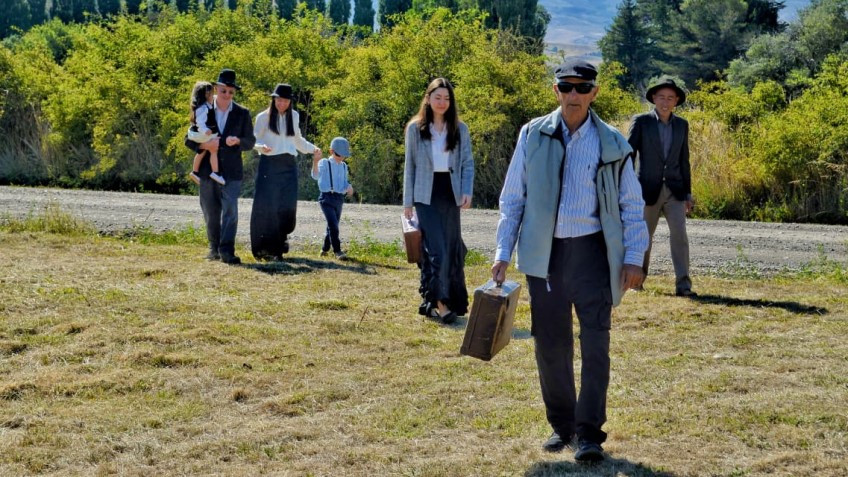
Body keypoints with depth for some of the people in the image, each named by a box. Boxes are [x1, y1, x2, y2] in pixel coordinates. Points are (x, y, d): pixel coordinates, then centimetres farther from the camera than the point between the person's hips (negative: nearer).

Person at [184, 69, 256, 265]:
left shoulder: (242, 113, 5)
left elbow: (250, 142, 6)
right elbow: (189, 140, 4)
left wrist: (237, 141, -17)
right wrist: (204, 145, -17)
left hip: (231, 170, -1)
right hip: (208, 169, 1)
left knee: (230, 210, -13)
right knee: (211, 213, 9)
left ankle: (227, 251, -15)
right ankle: (214, 248, 22)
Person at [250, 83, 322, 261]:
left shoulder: (294, 116, 15)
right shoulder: (264, 117, 0)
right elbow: (254, 139, -1)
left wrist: (312, 149, 21)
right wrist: (262, 147, -21)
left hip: (288, 166, 4)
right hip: (269, 164, -4)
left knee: (287, 206, -3)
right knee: (265, 206, -7)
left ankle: (278, 248, 7)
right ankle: (262, 248, -4)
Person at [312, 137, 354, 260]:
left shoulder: (343, 166, 14)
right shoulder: (324, 163, -4)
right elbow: (316, 176, -19)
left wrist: (348, 188, -4)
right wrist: (315, 163, -37)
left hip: (339, 199, 6)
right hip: (327, 198, -6)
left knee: (333, 226, 13)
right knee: (333, 225, -16)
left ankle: (325, 249, 29)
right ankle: (337, 251, -14)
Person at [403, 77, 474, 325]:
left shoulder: (460, 129, 7)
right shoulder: (415, 128, 3)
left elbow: (468, 163, 8)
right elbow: (410, 166, 6)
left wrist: (467, 191, -8)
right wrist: (407, 202, 3)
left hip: (450, 193, 3)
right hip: (426, 195, -3)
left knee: (450, 248, 3)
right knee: (436, 247, -12)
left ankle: (430, 300, 13)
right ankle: (439, 301, -14)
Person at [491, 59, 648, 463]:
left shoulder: (611, 143, 1)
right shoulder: (533, 136, 4)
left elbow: (631, 204, 6)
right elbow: (512, 197, 8)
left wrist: (634, 258, -2)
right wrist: (503, 252, 3)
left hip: (592, 249, -2)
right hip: (544, 251, 2)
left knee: (595, 341, -6)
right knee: (550, 341, 8)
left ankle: (589, 433, -3)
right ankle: (561, 424, 23)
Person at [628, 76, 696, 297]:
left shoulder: (682, 125, 10)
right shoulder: (641, 122, -1)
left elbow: (684, 161, 15)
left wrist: (687, 193, 13)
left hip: (674, 190, 2)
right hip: (648, 190, -2)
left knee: (679, 235, -11)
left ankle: (683, 284, -11)